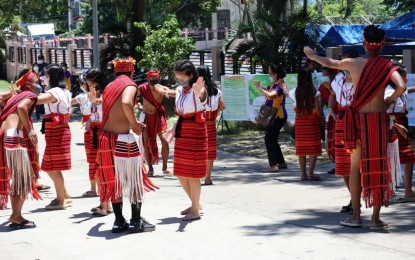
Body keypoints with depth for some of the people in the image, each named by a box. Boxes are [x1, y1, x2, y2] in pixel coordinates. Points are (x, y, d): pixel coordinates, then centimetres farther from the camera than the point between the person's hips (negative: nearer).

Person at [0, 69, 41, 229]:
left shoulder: (15, 97, 27)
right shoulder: (30, 95, 2)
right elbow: (22, 107, -20)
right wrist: (29, 130, -16)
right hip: (16, 136, -8)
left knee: (16, 179, 16)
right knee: (25, 179, -2)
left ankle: (15, 217, 18)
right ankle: (16, 217, -4)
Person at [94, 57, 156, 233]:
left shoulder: (109, 87, 13)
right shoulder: (130, 85, -8)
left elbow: (108, 108, 10)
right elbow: (126, 103, -29)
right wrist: (134, 123, -17)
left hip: (106, 137, 7)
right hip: (123, 139, -7)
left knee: (113, 181, 14)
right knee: (135, 180, 6)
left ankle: (119, 221, 19)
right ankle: (136, 222, 8)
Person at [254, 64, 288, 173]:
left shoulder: (280, 85, -18)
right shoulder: (272, 84, 11)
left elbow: (270, 95, -32)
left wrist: (259, 87, -23)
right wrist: (259, 86, 5)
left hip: (279, 116, -10)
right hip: (274, 116, 10)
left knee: (269, 139, -13)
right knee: (272, 140, 16)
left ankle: (273, 165, -16)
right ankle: (281, 163, 24)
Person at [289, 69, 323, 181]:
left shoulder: (295, 92, -1)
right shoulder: (314, 92, -10)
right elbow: (317, 110, -12)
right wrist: (322, 119, 5)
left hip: (300, 123, 3)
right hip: (312, 122, -3)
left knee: (301, 148, 9)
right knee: (314, 148, 1)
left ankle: (303, 174, 11)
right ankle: (310, 173, -8)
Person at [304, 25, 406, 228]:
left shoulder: (353, 63, 0)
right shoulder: (386, 65, -6)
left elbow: (329, 63, 17)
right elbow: (401, 87, -19)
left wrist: (311, 55, 37)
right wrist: (389, 100, 1)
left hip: (358, 118, 1)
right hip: (378, 119, -1)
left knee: (356, 167, 9)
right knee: (378, 166, 3)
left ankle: (356, 216, 10)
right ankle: (376, 218, 4)